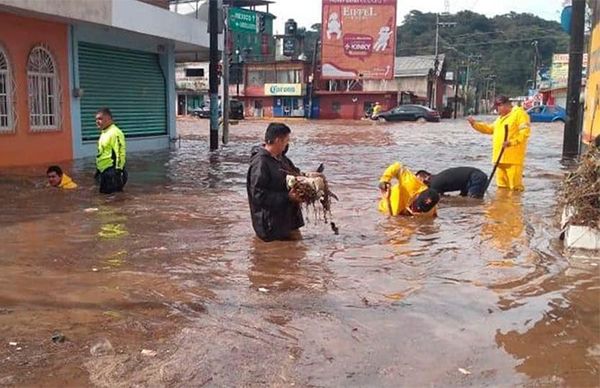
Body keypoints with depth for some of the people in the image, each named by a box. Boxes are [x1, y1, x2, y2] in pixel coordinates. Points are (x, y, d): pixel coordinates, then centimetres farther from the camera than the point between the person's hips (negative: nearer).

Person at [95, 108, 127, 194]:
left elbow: (120, 153, -22)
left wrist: (118, 171, -23)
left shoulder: (115, 133, -17)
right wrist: (98, 170, 25)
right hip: (104, 171, 10)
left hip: (112, 171, -10)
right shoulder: (104, 133, 16)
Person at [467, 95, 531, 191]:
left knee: (515, 187, -9)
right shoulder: (501, 117, 25)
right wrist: (475, 123, 18)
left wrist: (511, 142, -25)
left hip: (513, 157, -9)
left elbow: (525, 132, -15)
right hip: (500, 157, 9)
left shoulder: (519, 113, -5)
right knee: (502, 186, 12)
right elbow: (490, 129, 29)